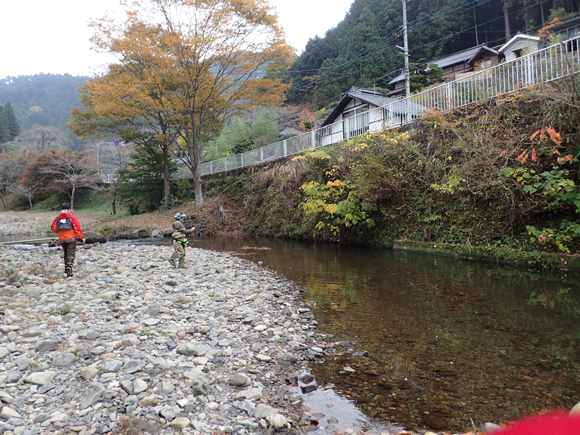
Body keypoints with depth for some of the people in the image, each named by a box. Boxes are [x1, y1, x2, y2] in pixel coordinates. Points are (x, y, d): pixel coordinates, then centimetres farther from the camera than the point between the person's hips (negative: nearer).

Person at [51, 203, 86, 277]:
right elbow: (77, 228, -11)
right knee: (71, 255, -4)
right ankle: (69, 271, -14)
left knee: (66, 254, 21)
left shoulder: (57, 218, 8)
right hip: (71, 238, -4)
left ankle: (66, 269, 27)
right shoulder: (72, 217, -6)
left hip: (62, 239, 5)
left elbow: (53, 228, 9)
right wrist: (82, 237, -8)